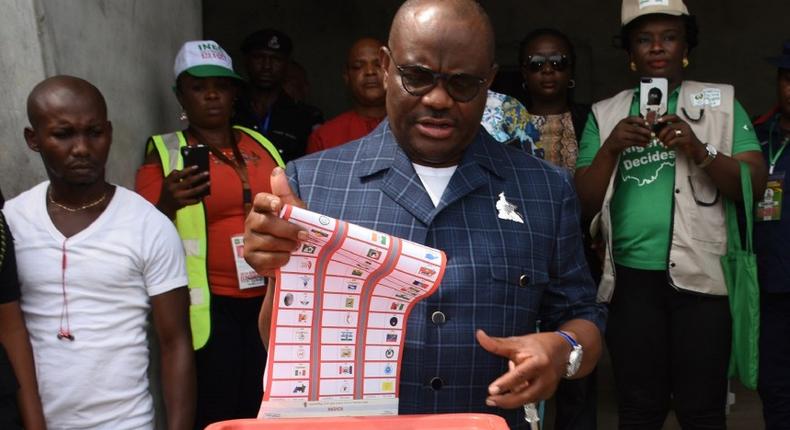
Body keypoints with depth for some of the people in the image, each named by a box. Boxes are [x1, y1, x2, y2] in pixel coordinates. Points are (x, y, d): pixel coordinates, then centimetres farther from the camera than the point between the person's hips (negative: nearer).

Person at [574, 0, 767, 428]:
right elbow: (583, 204, 3)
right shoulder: (605, 114, 9)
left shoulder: (722, 103, 7)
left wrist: (699, 150, -18)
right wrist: (610, 148, -13)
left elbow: (756, 184, -2)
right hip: (632, 279, 1)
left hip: (701, 275, -1)